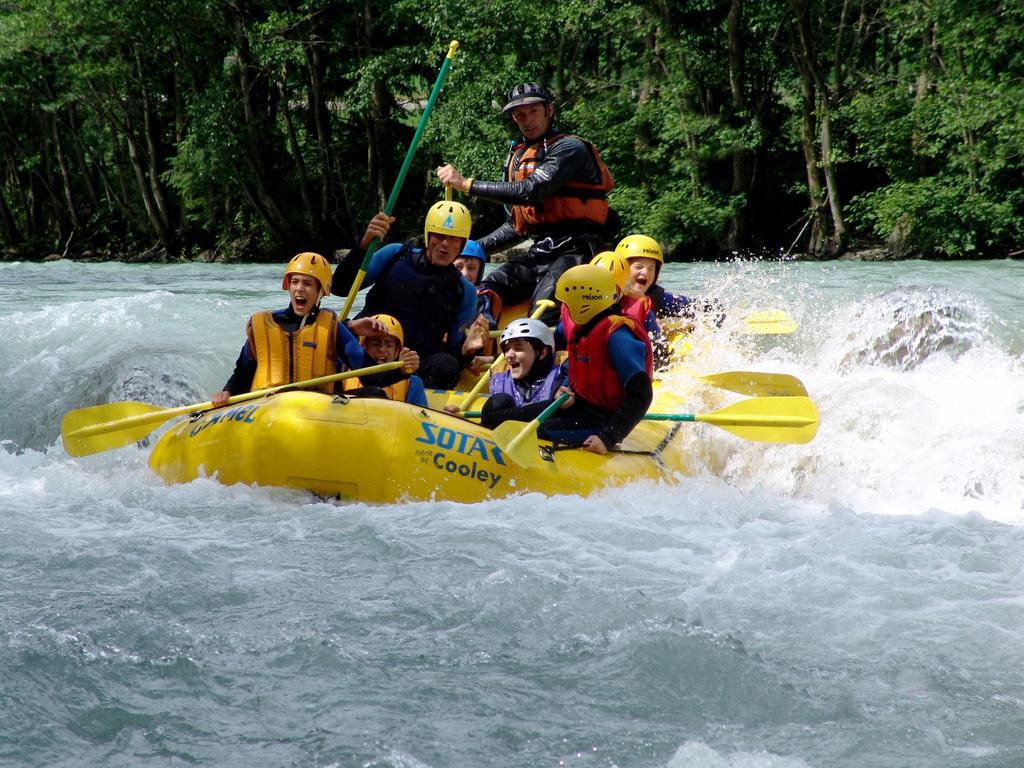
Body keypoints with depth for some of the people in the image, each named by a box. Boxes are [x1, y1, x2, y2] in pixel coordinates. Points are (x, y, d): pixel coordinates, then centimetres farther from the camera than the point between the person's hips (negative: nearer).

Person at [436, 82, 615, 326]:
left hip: (574, 250, -8)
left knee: (542, 320, -31)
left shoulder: (569, 148, -6)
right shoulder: (517, 157, 19)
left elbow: (531, 191, -22)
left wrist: (466, 184, -20)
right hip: (539, 253, 8)